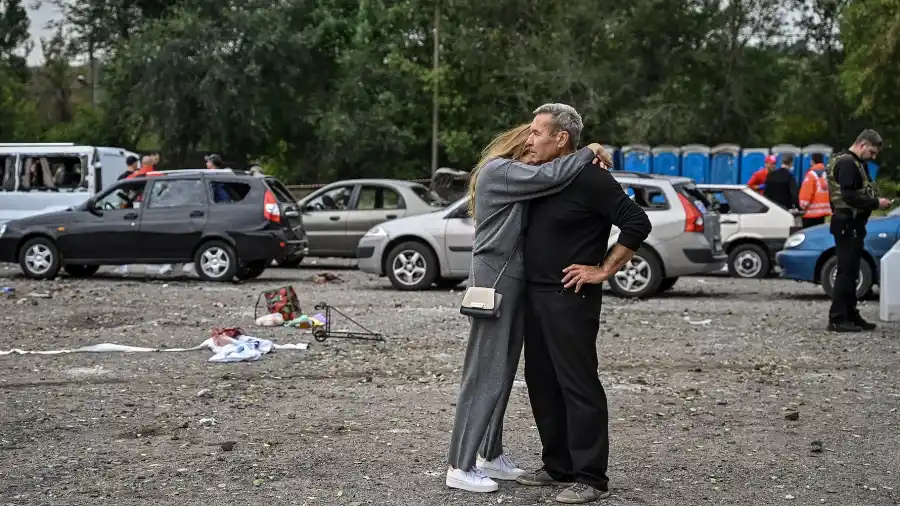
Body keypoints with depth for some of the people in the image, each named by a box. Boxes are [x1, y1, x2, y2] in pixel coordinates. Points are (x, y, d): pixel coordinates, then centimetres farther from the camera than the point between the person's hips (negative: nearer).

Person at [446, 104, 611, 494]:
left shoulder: (522, 176, 17)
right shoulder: (498, 170, -10)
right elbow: (550, 176, -23)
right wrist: (589, 152, -10)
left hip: (514, 282, 9)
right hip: (494, 279, -9)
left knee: (503, 373, 12)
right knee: (484, 374, -8)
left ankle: (491, 455, 21)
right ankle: (460, 466, -4)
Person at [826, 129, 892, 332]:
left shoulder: (857, 164, 18)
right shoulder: (847, 163, -15)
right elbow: (850, 197, -23)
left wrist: (876, 200, 4)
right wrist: (876, 203, -17)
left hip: (854, 225, 11)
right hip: (847, 224, -11)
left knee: (851, 272, 14)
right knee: (846, 271, -9)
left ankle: (851, 316, 20)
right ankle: (837, 319, -8)